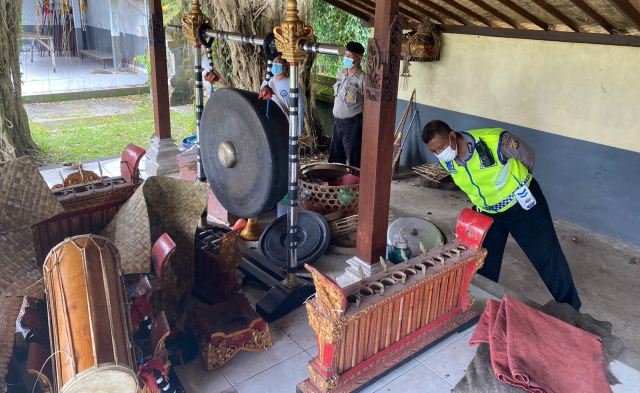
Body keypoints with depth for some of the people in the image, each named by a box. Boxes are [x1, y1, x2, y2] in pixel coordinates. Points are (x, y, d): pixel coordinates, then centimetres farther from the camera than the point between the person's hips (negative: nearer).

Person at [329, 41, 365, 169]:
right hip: (337, 122, 8)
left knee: (354, 162, 2)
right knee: (335, 159, 18)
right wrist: (336, 117, 18)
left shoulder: (362, 79, -16)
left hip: (352, 124, -8)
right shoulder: (341, 74, 7)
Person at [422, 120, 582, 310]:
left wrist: (517, 181, 3)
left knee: (547, 258, 5)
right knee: (483, 265, 10)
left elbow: (528, 156, -12)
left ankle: (570, 308, 24)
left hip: (523, 204, -4)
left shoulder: (495, 141, -32)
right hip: (487, 212, 5)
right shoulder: (446, 160, -15)